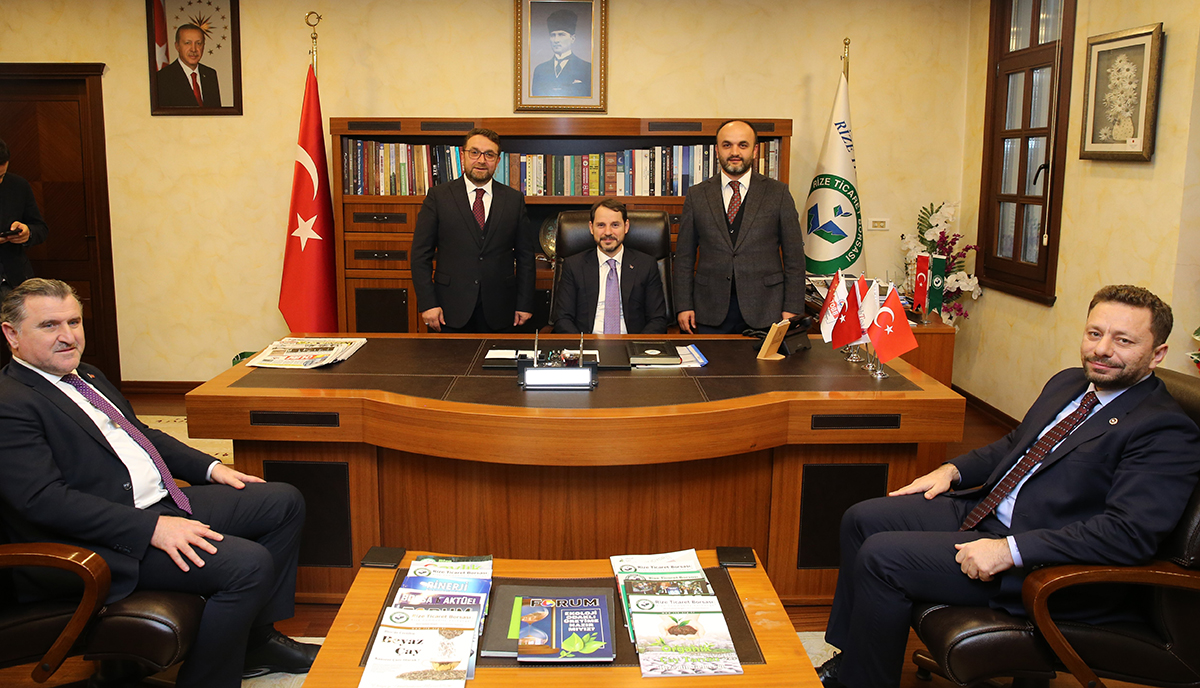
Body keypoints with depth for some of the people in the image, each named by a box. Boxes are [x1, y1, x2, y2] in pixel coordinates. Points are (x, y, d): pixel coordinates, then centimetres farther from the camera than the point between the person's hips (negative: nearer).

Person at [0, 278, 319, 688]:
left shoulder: (87, 377, 18)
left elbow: (141, 432, 27)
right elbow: (45, 500, -22)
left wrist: (210, 468, 14)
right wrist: (152, 528, -27)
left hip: (162, 502, 10)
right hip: (104, 543, -10)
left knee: (284, 502, 7)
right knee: (249, 563, -26)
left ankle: (256, 640, 16)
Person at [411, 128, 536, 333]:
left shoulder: (514, 199, 7)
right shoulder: (438, 196, 2)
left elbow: (525, 256, 8)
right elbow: (421, 254, 0)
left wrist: (524, 305, 3)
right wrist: (427, 303, -8)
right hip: (452, 310, -1)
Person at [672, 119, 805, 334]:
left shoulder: (778, 193, 4)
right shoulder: (697, 195, 8)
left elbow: (794, 256, 3)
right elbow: (684, 256, 9)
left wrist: (791, 309, -3)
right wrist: (683, 306, 1)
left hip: (764, 311, -1)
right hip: (710, 311, 1)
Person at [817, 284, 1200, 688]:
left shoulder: (1168, 433, -15)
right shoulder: (1068, 383, 12)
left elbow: (1130, 533, -25)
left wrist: (1009, 550, -29)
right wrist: (952, 470, 8)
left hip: (1039, 564, -9)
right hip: (979, 511, 9)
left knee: (882, 556, -19)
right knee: (863, 519, 3)